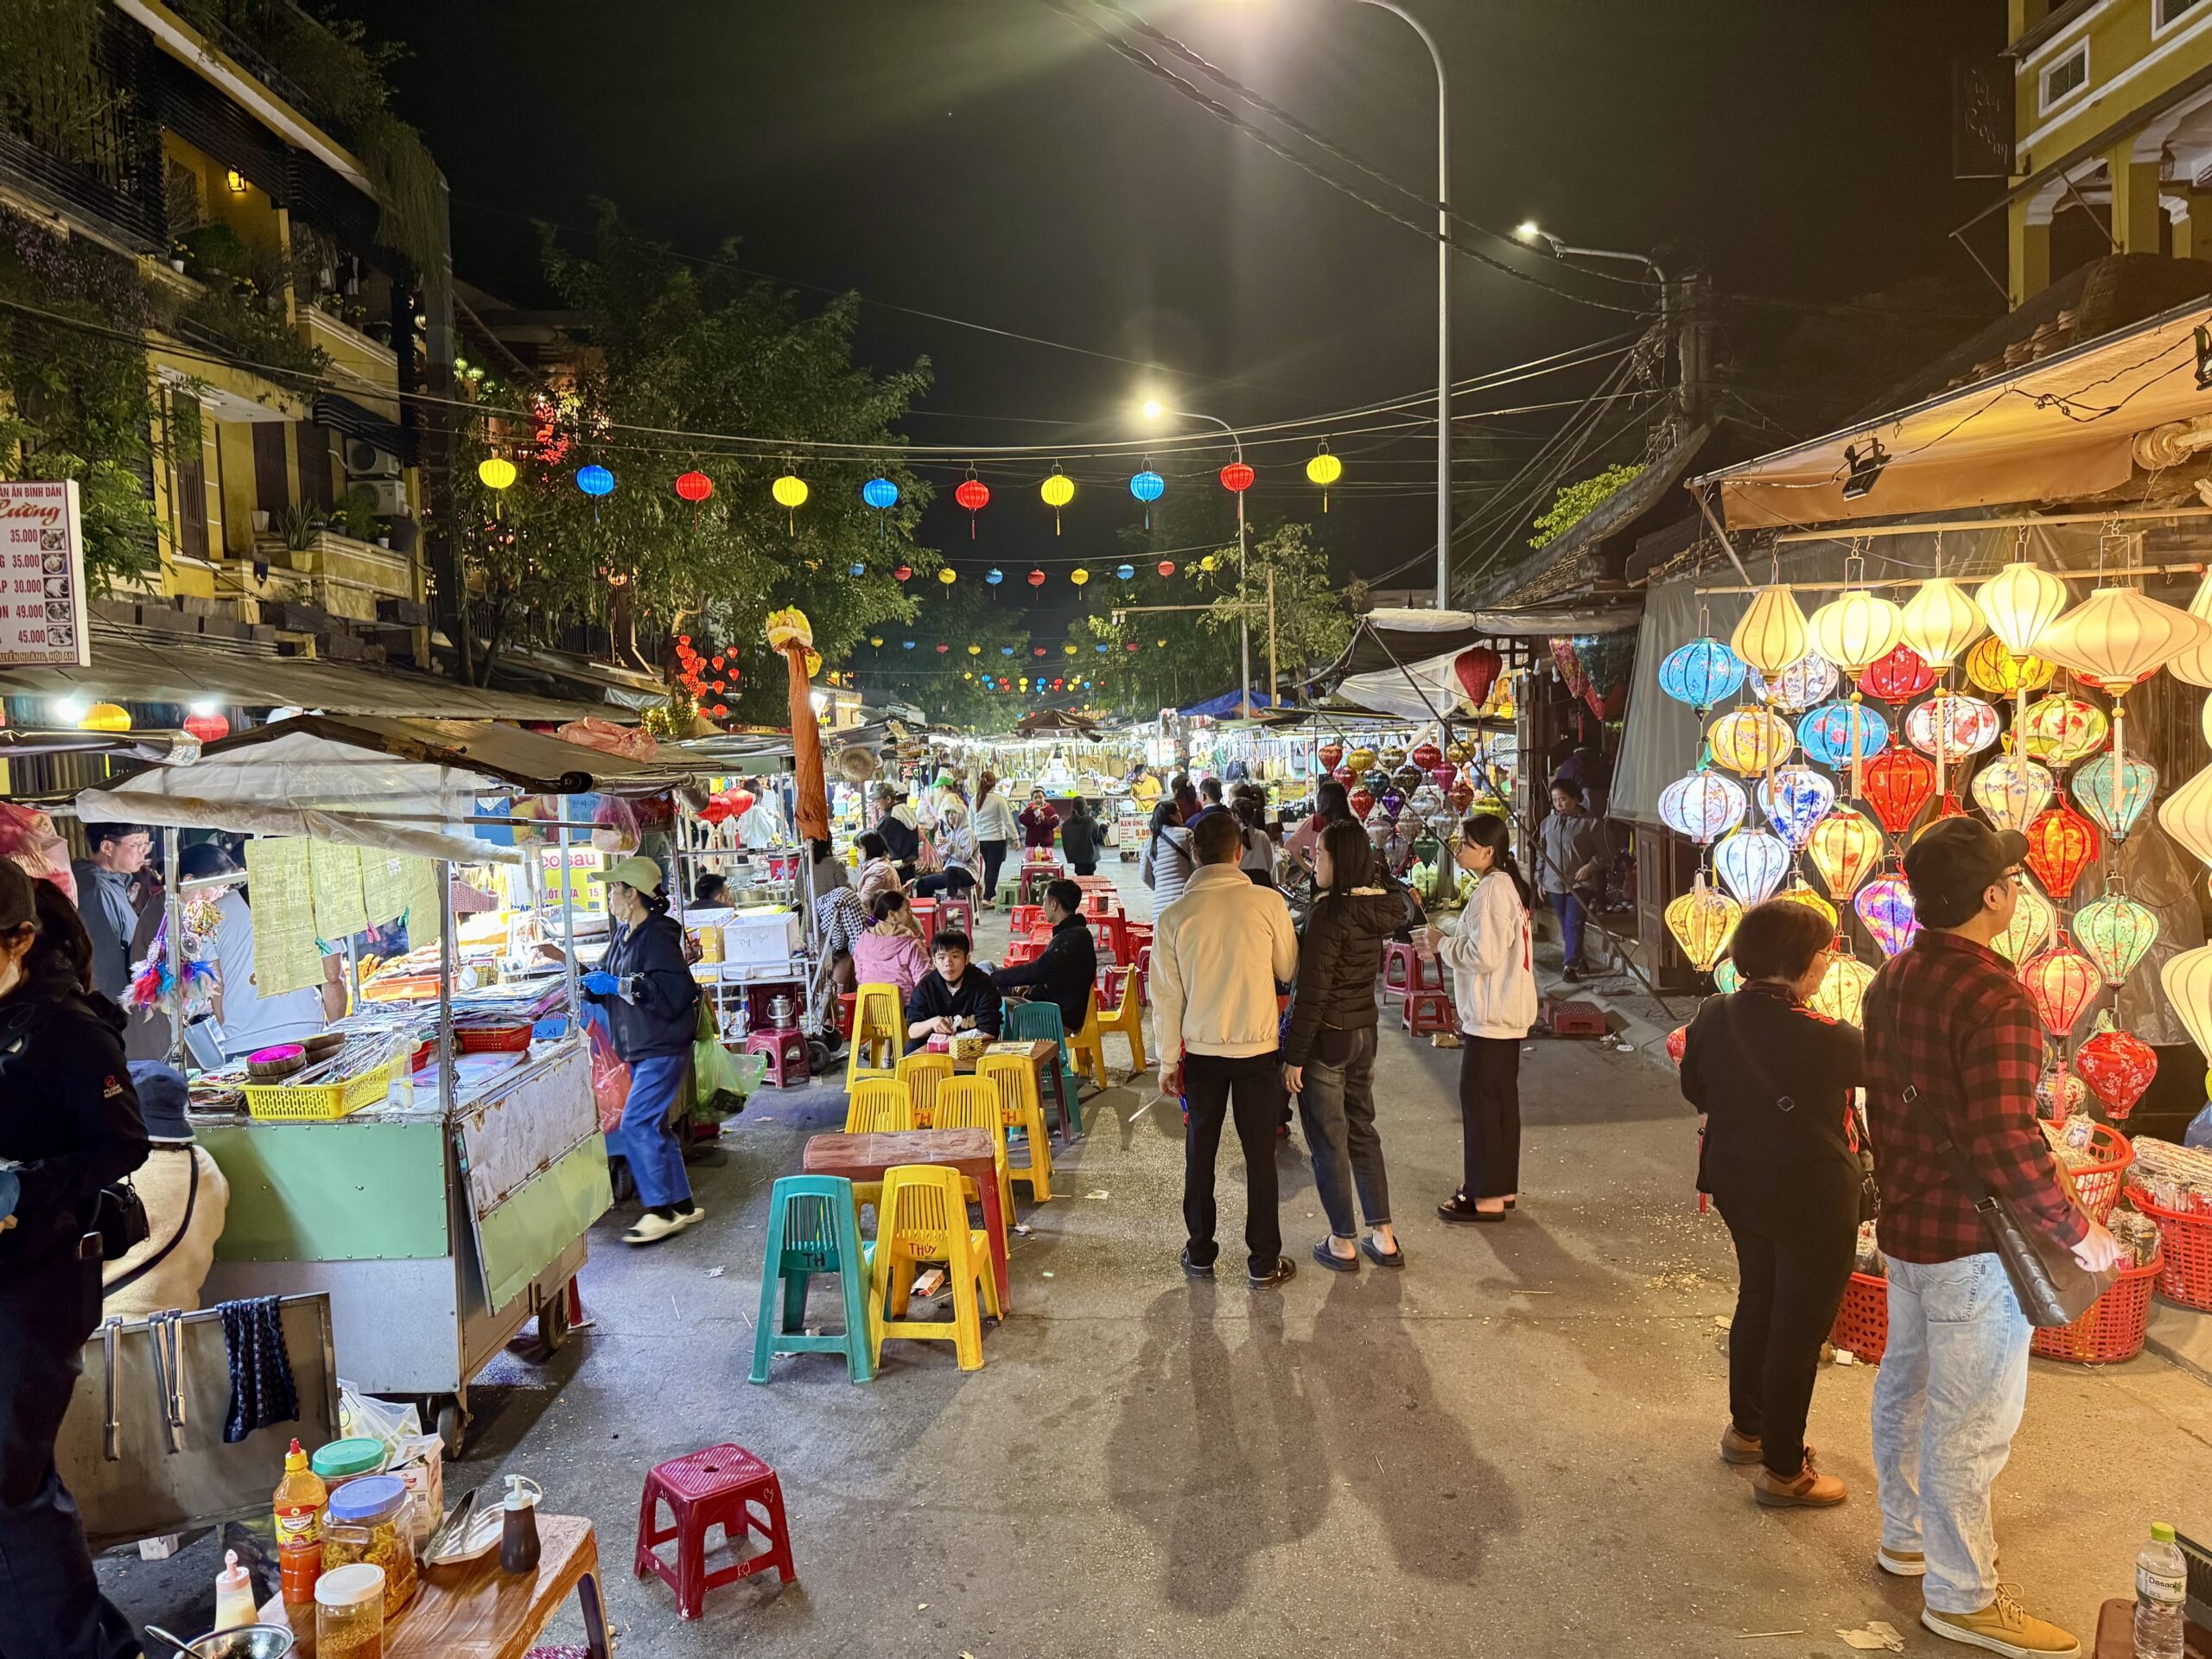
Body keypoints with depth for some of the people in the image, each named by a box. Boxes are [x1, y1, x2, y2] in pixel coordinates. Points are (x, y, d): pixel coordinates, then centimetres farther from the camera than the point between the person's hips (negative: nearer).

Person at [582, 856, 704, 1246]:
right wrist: (592, 982, 2)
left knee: (635, 1125, -13)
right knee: (654, 1127, 14)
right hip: (640, 1049, 10)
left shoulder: (658, 936, -18)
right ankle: (682, 1204, 23)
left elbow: (673, 993, -27)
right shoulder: (623, 935, 12)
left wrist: (619, 985, -24)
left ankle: (660, 1210, -5)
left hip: (663, 1049, -10)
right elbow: (604, 978, 24)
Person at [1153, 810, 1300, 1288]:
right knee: (1260, 1155, 10)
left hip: (1201, 1050, 1)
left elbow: (1166, 996, -3)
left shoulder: (1173, 917, -8)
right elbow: (1289, 970, 3)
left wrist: (1168, 1061, 7)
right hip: (1259, 1047, -1)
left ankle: (1200, 1255, 27)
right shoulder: (1268, 903, -11)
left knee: (1200, 1153, 15)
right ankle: (1264, 1263, 18)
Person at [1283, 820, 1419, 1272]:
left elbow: (1312, 993, -21)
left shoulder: (1331, 914, -21)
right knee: (1362, 1131, 19)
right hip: (1364, 1032, 8)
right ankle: (1383, 1237, 24)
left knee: (1329, 1142, 6)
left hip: (1326, 1037, -8)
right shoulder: (1377, 907, 2)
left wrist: (1294, 1056, -15)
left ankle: (1343, 1243, 17)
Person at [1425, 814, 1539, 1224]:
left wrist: (1442, 943, -11)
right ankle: (1503, 1188, 26)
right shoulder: (1508, 884, 12)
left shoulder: (1491, 891, -20)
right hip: (1507, 1013, 10)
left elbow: (1484, 956, -25)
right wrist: (1444, 940, 9)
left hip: (1490, 1016, -10)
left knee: (1479, 1099, -2)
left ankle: (1487, 1197, 6)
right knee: (1501, 1098, 16)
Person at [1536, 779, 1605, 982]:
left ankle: (1571, 965, -8)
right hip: (1554, 883, 5)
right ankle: (1576, 959, 22)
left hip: (1578, 883, -5)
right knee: (1564, 925, 10)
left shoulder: (1590, 823, -4)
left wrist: (1590, 866, -17)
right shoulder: (1547, 823, 10)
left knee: (1573, 923, -10)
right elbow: (1541, 854, 16)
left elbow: (1602, 852, -1)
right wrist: (1540, 880, 13)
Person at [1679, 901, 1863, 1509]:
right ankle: (1783, 1471, 20)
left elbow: (1695, 1089, 7)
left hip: (1739, 1185, 7)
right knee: (1801, 1326, 7)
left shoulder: (1714, 1016, -6)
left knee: (1757, 1300, 24)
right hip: (1812, 1197, -7)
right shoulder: (1818, 1037, -27)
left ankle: (1746, 1427, 42)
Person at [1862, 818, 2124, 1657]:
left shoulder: (1893, 979, 3)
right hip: (1972, 1241, -9)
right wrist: (2076, 1230, -16)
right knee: (1970, 1421, 5)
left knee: (1907, 1383, 22)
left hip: (1906, 1224, 9)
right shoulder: (1995, 1000, -25)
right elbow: (2006, 1143, -29)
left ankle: (1905, 1536, 39)